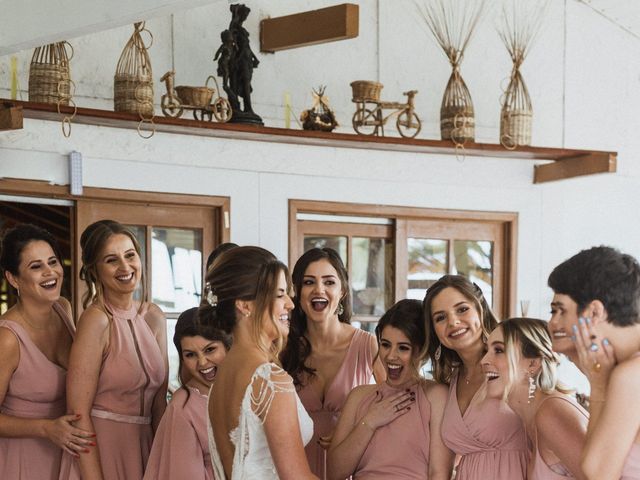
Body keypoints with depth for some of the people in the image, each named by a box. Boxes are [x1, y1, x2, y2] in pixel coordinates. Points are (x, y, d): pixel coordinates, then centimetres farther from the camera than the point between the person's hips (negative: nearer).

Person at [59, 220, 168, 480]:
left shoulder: (154, 317, 4)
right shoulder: (97, 319, -15)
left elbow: (159, 402, 11)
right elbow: (79, 413, -17)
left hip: (145, 446, 6)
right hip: (98, 451, -6)